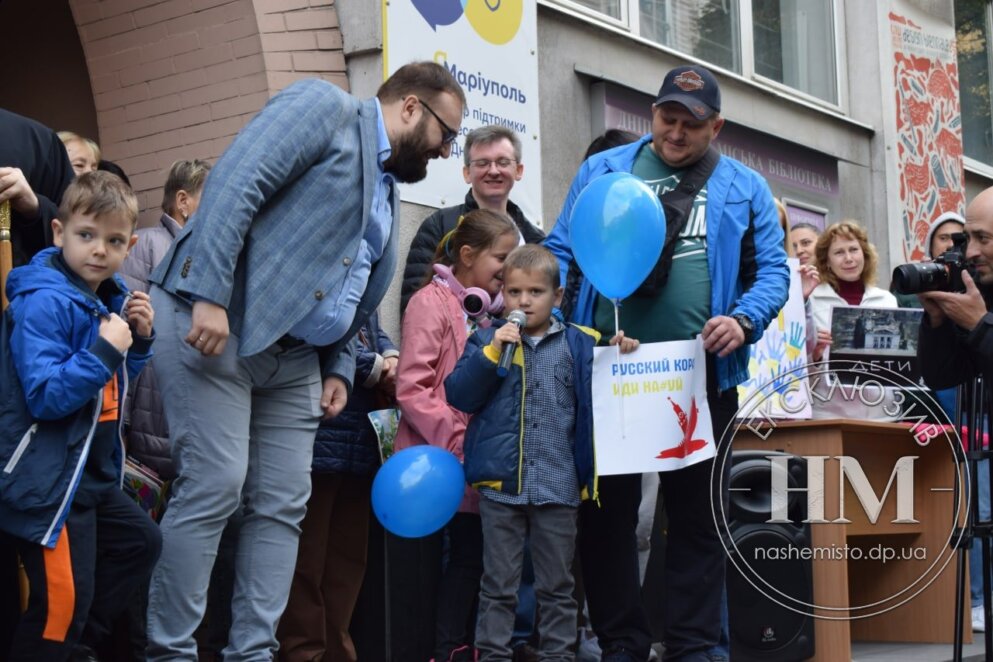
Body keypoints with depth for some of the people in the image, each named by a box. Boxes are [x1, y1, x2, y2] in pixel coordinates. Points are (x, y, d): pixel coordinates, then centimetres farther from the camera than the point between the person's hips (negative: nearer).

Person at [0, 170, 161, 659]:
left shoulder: (110, 299, 8)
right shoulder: (45, 303, -20)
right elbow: (44, 398, -27)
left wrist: (139, 339, 1)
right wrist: (103, 351, -28)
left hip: (95, 470, 10)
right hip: (51, 478, -10)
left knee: (140, 542, 23)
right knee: (63, 598, -5)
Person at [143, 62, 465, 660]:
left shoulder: (388, 195, 21)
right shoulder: (324, 107, -5)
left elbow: (357, 298, 27)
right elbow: (234, 180, -18)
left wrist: (340, 368, 10)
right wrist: (211, 296, -27)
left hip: (295, 356, 9)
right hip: (214, 321, -9)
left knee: (283, 505, 3)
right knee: (214, 487, -12)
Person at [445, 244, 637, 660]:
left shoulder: (579, 345, 4)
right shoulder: (487, 340, 5)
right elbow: (459, 395, -4)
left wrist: (621, 357, -8)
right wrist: (492, 352, -13)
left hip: (558, 486, 0)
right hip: (500, 484, 0)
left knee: (557, 585, 11)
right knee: (498, 585, 7)